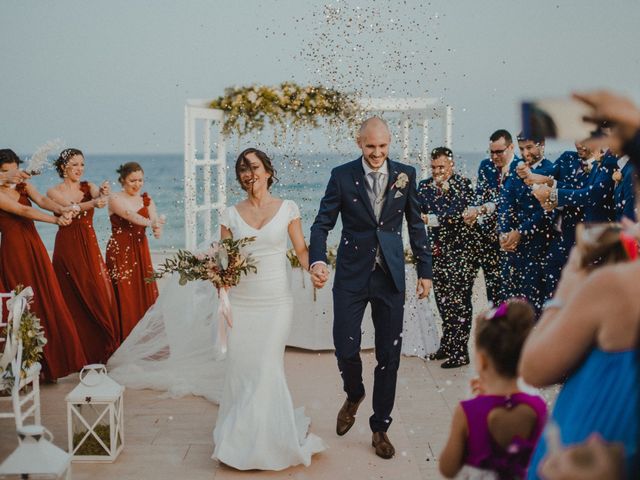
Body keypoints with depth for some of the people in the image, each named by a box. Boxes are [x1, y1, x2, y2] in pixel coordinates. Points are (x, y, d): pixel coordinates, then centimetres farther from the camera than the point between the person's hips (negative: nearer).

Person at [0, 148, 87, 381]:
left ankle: (60, 360, 12)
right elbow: (23, 211, -20)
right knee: (28, 306, -3)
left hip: (35, 247, 5)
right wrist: (55, 220, -32)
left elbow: (42, 200, -9)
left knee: (51, 302, 4)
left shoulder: (24, 186, 9)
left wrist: (61, 209, -31)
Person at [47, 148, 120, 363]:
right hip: (68, 247, -3)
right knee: (74, 299, -1)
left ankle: (102, 349, 11)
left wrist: (103, 193, -40)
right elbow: (71, 208, -21)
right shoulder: (54, 192, -1)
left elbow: (97, 194, -15)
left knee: (100, 294, -1)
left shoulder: (88, 187, 9)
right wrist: (94, 203, -40)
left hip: (90, 246, 3)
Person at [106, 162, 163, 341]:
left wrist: (157, 229, -30)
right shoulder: (115, 199, -5)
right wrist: (150, 223, -40)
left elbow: (155, 220, -6)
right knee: (125, 298, -6)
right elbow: (129, 215, -24)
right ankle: (126, 340, 3)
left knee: (145, 294, 3)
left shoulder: (146, 200, 9)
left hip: (141, 251, 4)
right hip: (120, 252, -4)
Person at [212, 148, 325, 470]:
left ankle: (269, 436, 13)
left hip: (276, 301, -2)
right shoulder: (231, 214, 5)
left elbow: (300, 248, 4)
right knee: (240, 367, 4)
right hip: (241, 301, 2)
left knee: (267, 368, -4)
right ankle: (241, 435, 22)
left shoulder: (287, 209, 1)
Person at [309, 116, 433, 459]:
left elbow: (416, 224, 8)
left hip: (390, 277, 1)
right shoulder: (342, 176, -3)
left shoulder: (405, 174, 2)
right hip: (351, 276, -1)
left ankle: (380, 427, 22)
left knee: (389, 354, 6)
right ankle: (354, 395, 33)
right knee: (345, 347, -2)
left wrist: (425, 270, 7)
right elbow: (323, 223, -5)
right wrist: (317, 260, -22)